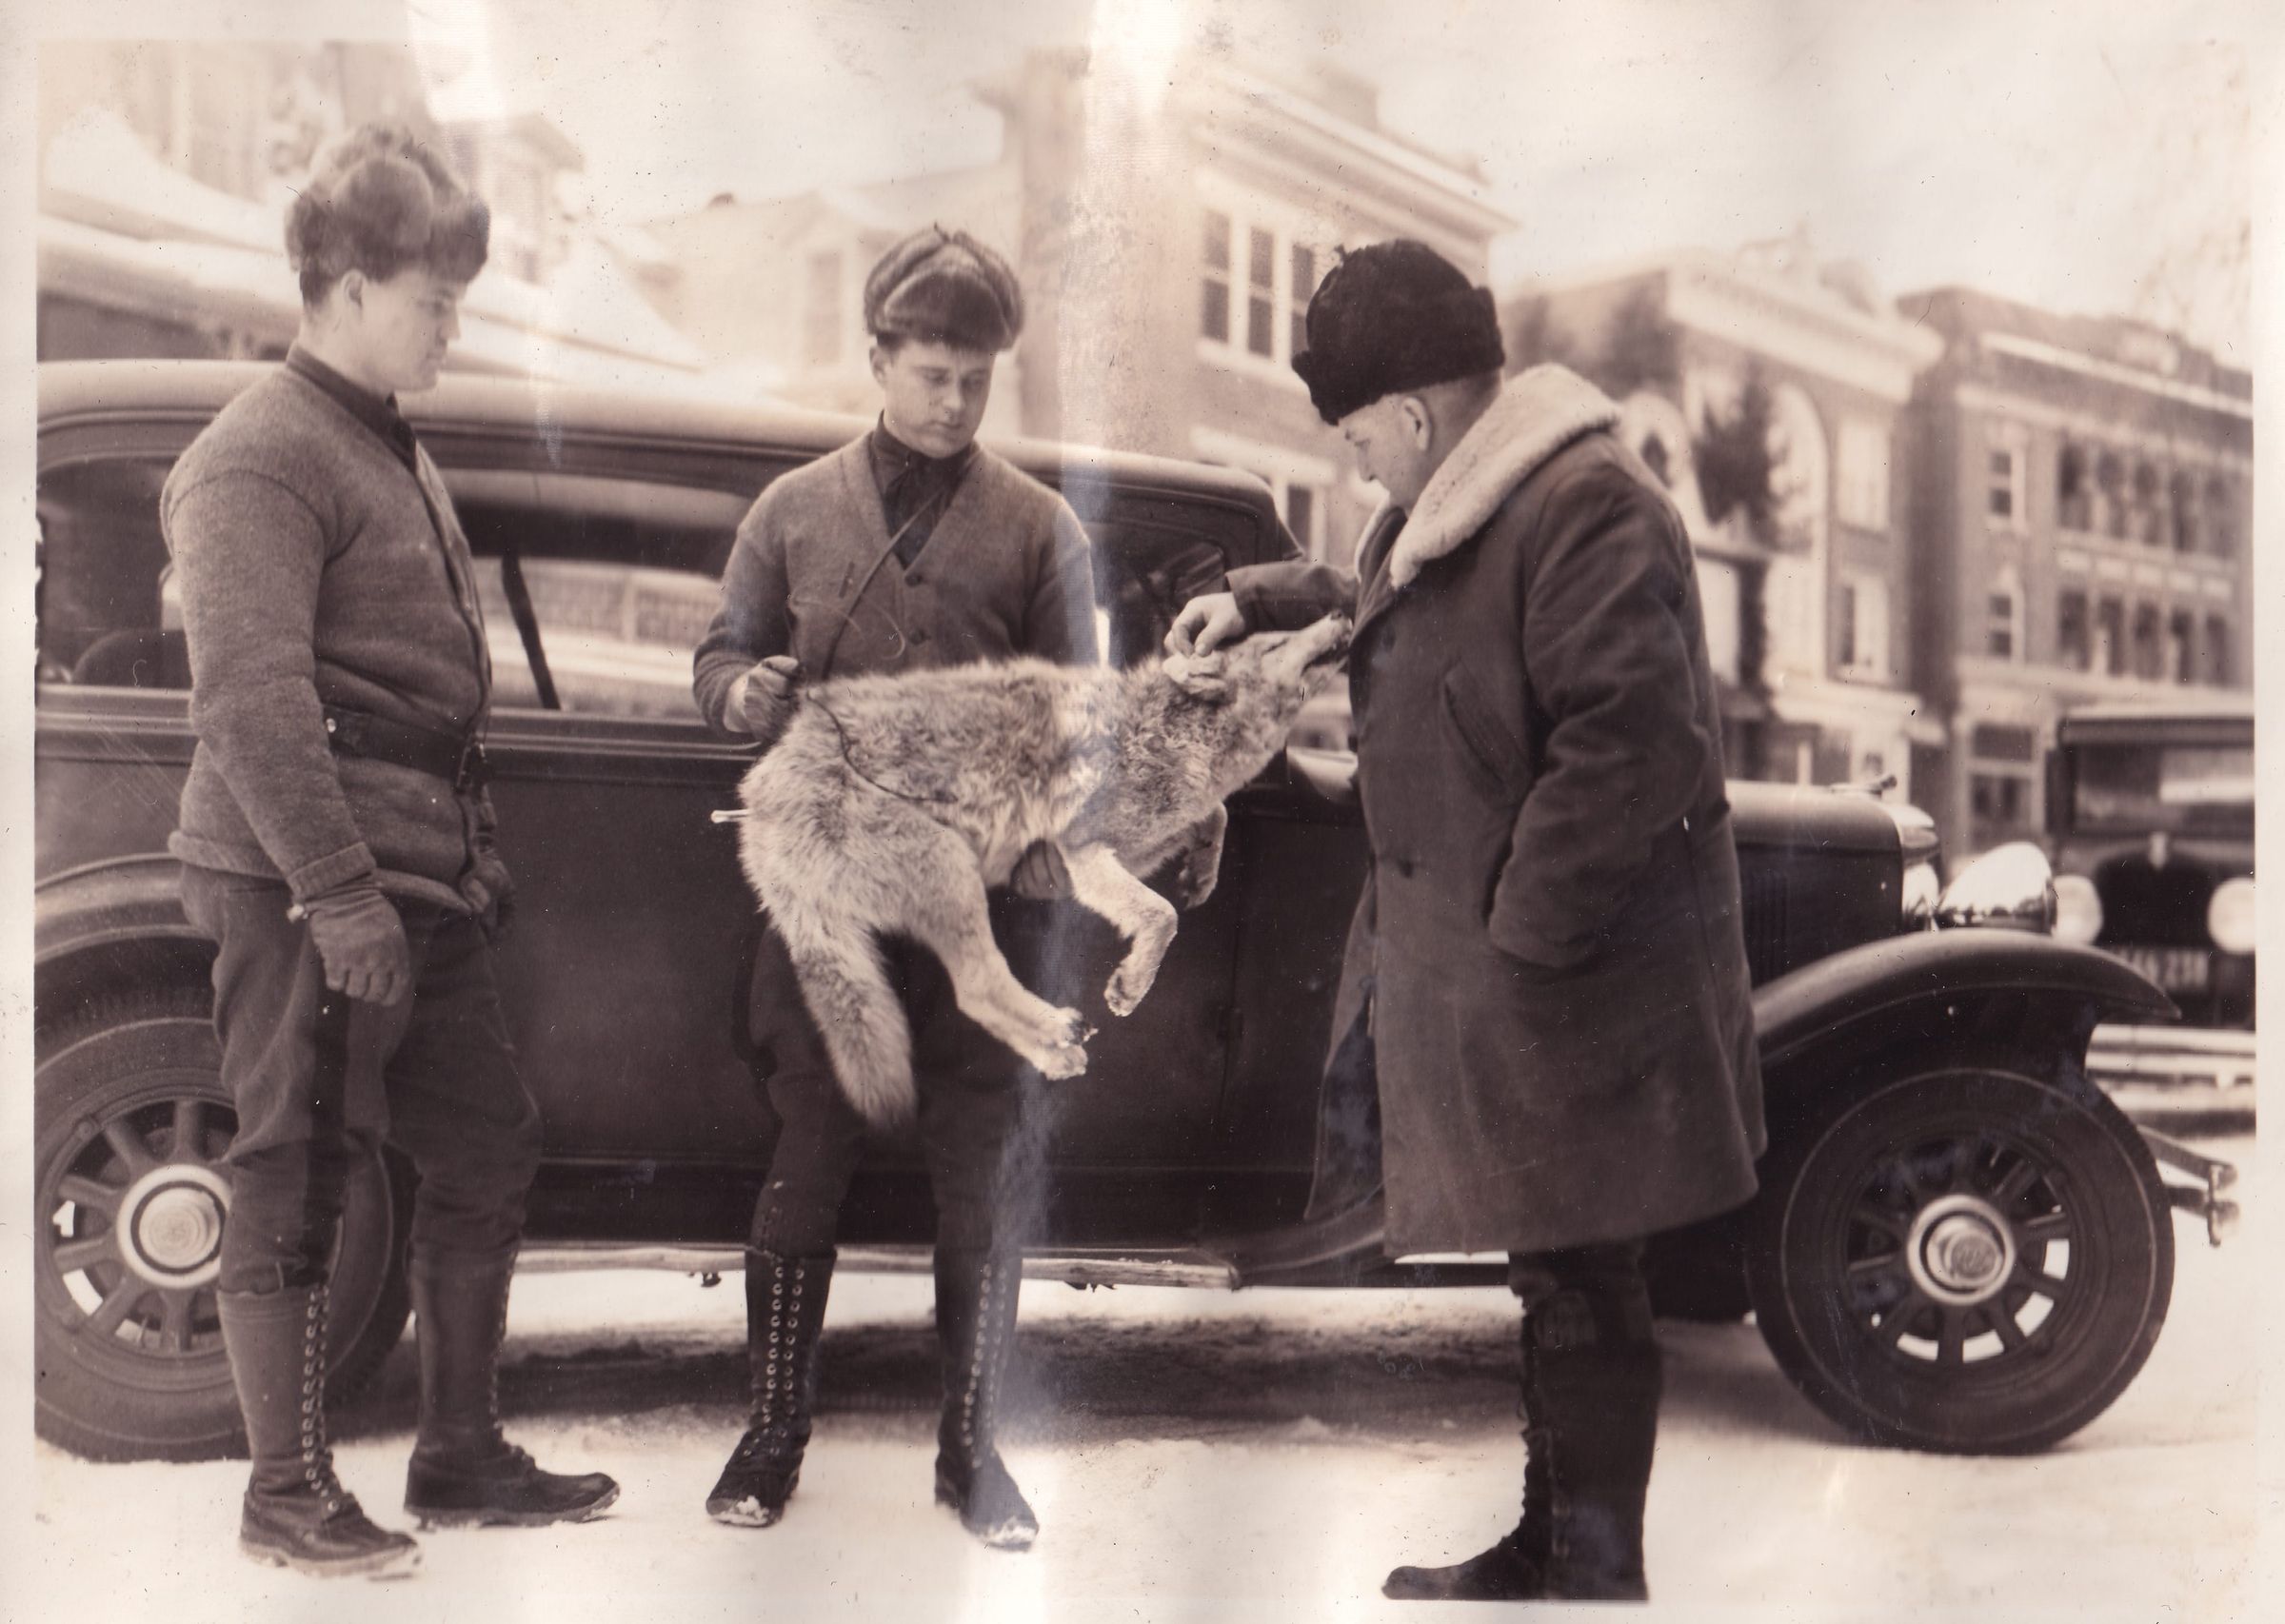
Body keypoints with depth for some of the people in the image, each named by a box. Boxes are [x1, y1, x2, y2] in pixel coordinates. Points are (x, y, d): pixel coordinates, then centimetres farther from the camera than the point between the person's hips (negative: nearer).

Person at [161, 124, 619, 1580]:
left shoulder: (394, 450, 19)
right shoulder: (260, 461, -11)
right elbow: (251, 702, -20)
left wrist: (471, 856, 20)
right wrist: (338, 889, -23)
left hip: (418, 883, 9)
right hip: (308, 891, -9)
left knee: (490, 1149, 12)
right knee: (298, 1178, -1)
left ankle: (462, 1457, 24)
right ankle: (288, 1495, 11)